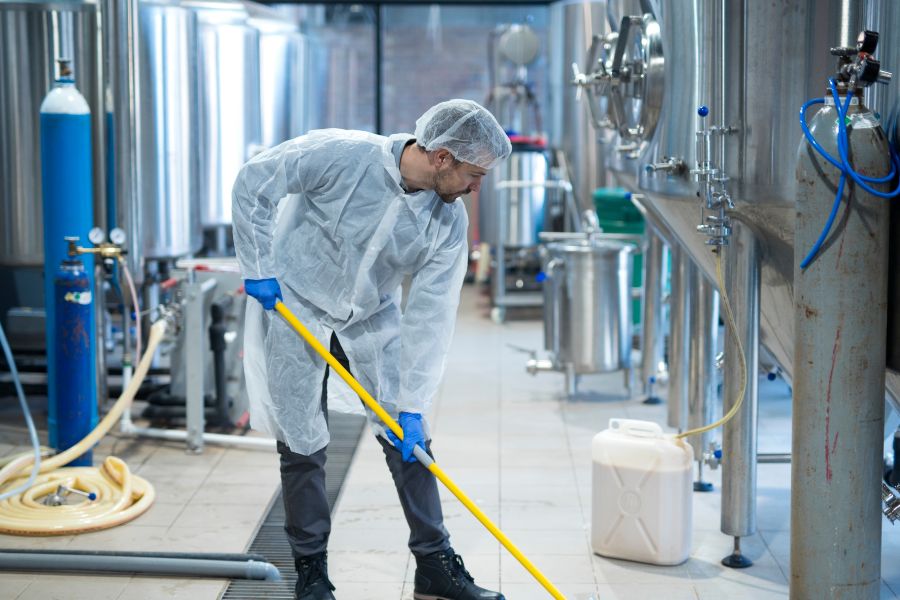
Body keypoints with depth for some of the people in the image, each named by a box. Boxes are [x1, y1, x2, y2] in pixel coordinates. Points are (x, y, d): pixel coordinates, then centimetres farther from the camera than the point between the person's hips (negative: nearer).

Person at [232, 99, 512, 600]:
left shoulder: (450, 220, -15)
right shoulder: (342, 155, -27)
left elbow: (430, 315, -15)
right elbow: (254, 183, -17)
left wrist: (412, 404, -18)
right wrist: (260, 268, -17)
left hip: (373, 318, 4)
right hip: (294, 307, -4)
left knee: (409, 437, 2)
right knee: (303, 445, 1)